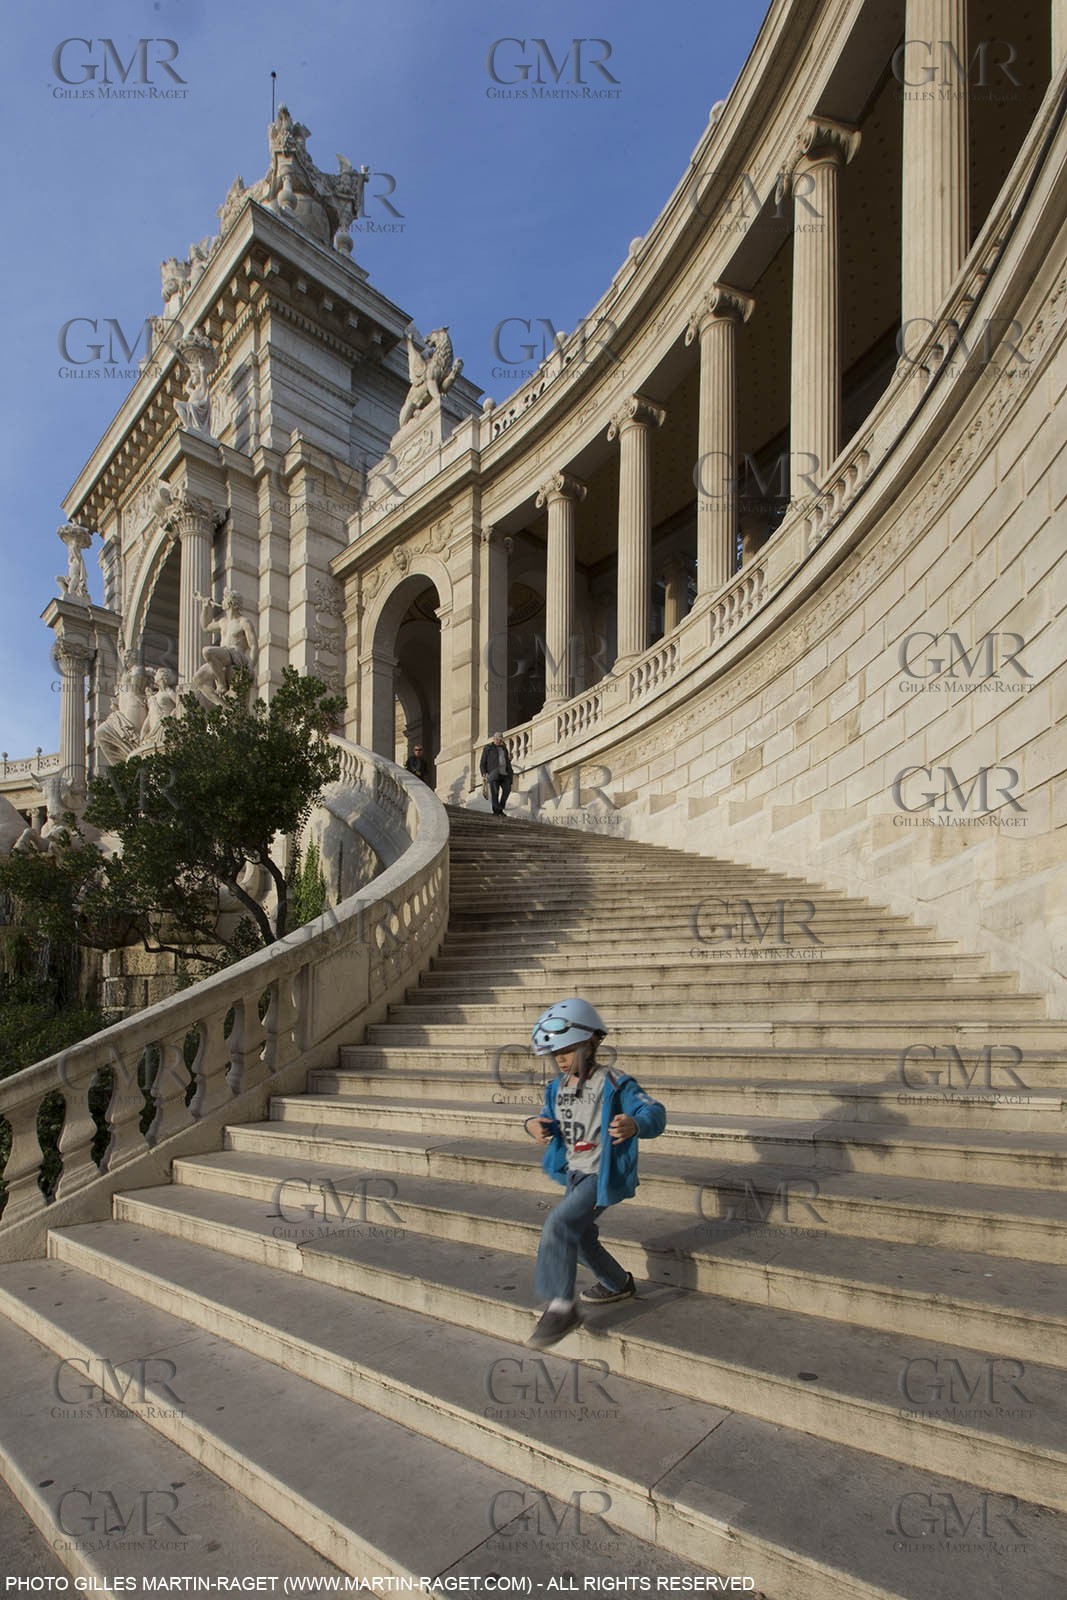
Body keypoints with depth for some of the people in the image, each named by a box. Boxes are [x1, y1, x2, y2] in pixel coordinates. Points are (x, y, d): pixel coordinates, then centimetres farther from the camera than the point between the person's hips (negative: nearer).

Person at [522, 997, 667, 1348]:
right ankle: (618, 1283, 46)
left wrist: (635, 1125, -53)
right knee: (579, 1236, 22)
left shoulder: (614, 1084, -20)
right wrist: (535, 1124, -11)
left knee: (559, 1224, -23)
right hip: (576, 1173, 9)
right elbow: (549, 1117, 15)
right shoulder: (557, 1087, 3)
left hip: (604, 1175, -9)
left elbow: (654, 1112, -29)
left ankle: (560, 1306, -14)